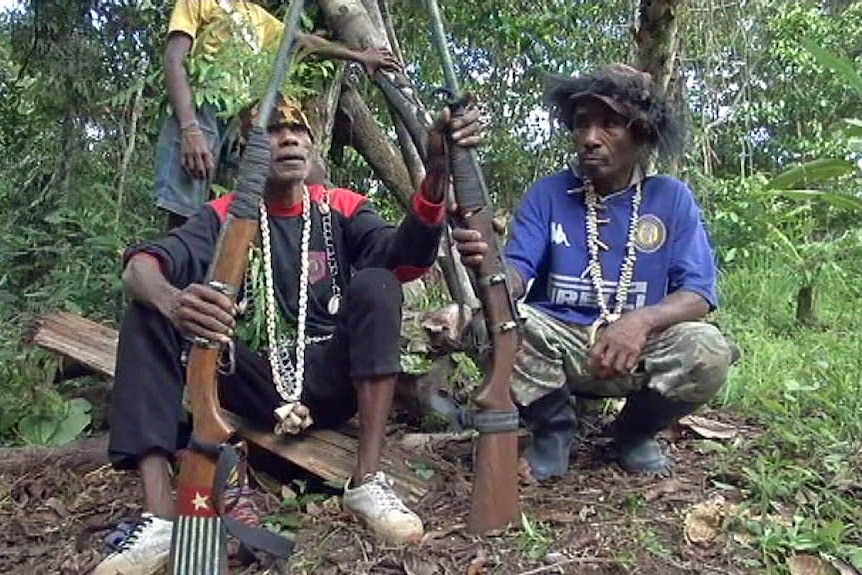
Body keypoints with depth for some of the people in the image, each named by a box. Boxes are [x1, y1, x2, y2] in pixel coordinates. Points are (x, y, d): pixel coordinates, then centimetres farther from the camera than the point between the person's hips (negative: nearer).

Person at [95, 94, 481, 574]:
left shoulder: (342, 208, 3)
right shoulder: (224, 215, 4)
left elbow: (407, 258, -18)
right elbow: (142, 267, -14)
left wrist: (437, 171, -37)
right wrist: (170, 300, -40)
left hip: (331, 382, -1)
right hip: (255, 386, 1)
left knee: (376, 284, -23)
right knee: (148, 315, -16)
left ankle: (368, 482, -25)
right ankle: (161, 518, -27)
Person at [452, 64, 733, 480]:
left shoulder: (671, 198, -1)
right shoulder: (547, 194, -1)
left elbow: (698, 293, -7)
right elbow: (519, 274, -12)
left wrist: (643, 320, -29)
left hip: (639, 350, 1)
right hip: (556, 344, 0)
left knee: (708, 351, -29)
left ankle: (636, 430, 7)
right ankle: (552, 427, 1)